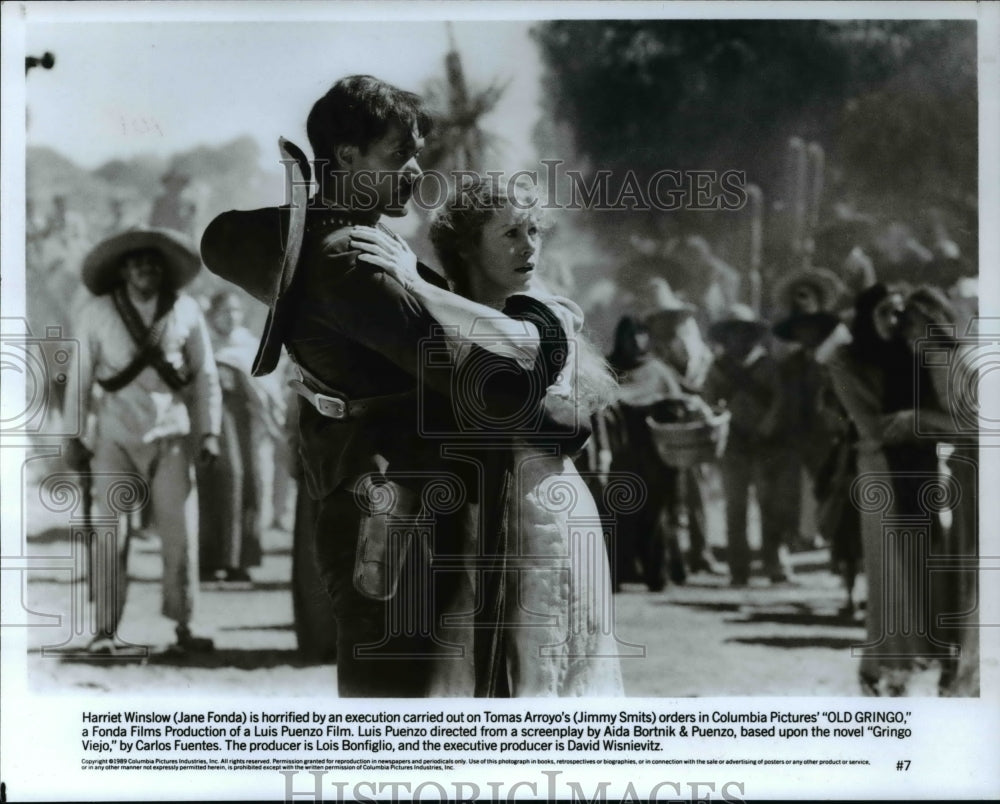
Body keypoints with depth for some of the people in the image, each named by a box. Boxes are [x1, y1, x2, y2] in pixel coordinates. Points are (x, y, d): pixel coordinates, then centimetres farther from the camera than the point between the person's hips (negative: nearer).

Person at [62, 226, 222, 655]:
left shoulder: (185, 311, 1)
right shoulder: (96, 314, -2)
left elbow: (205, 376, 7)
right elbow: (79, 380, 4)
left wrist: (209, 432, 3)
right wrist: (74, 437, 3)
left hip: (171, 436, 1)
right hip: (115, 438, -1)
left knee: (181, 531, -3)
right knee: (110, 533, -5)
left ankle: (183, 625, 9)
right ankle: (106, 630, 1)